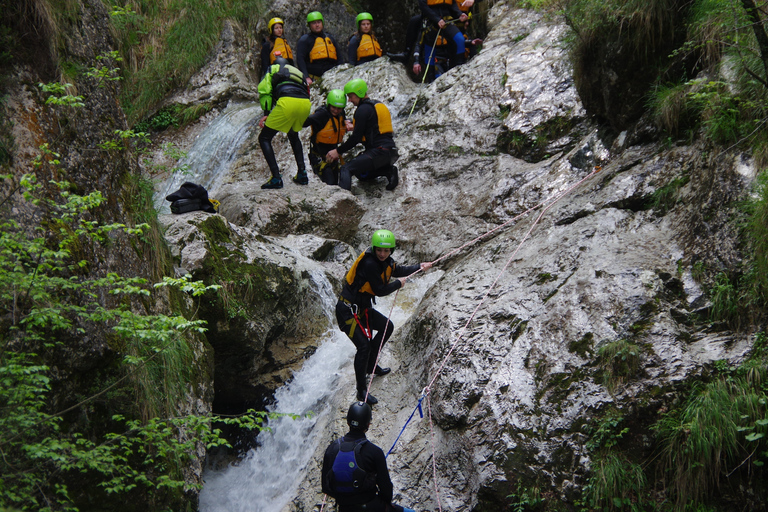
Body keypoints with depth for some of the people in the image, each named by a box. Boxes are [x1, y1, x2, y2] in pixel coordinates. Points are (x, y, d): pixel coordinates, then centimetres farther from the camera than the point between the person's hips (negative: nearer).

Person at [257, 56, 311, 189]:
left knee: (264, 138, 7)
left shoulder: (273, 69, 27)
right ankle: (302, 174, 22)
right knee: (293, 135, 34)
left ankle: (276, 178, -7)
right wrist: (302, 121, 29)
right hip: (306, 103, 6)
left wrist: (266, 113, 10)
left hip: (287, 102, -6)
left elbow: (264, 90, 10)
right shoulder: (298, 73, 41)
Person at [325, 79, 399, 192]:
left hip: (378, 152, -9)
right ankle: (389, 171, 8)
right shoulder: (379, 105, 21)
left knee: (346, 169, -14)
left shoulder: (363, 109, -7)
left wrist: (338, 151, -3)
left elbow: (356, 137, -11)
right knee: (361, 174, 27)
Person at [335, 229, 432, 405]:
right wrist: (398, 284, -6)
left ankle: (370, 365, 35)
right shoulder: (369, 263, -27)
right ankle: (361, 390, -9)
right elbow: (380, 290, -21)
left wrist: (419, 267, 27)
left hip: (362, 308, 10)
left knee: (387, 327, 24)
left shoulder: (385, 260, 2)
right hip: (348, 310, -10)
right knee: (363, 345, -18)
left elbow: (396, 270, 25)